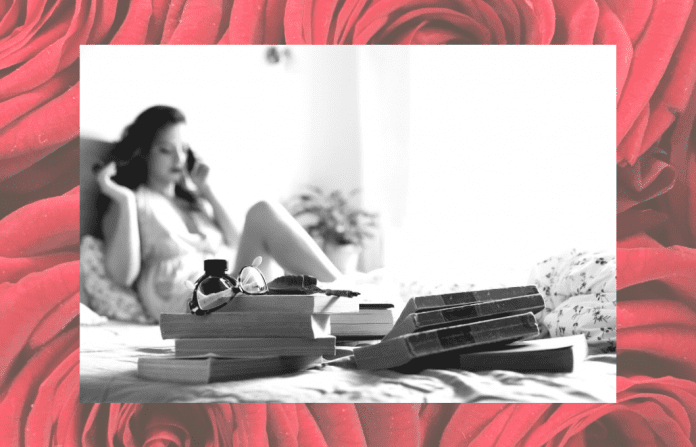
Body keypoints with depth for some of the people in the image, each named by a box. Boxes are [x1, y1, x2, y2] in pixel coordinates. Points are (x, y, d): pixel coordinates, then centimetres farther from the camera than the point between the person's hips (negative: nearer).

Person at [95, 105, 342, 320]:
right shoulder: (135, 201, 14)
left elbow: (238, 247, 15)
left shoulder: (194, 201, 32)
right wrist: (125, 201, -7)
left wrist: (206, 191, 17)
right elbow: (123, 275, -3)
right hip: (188, 298, -5)